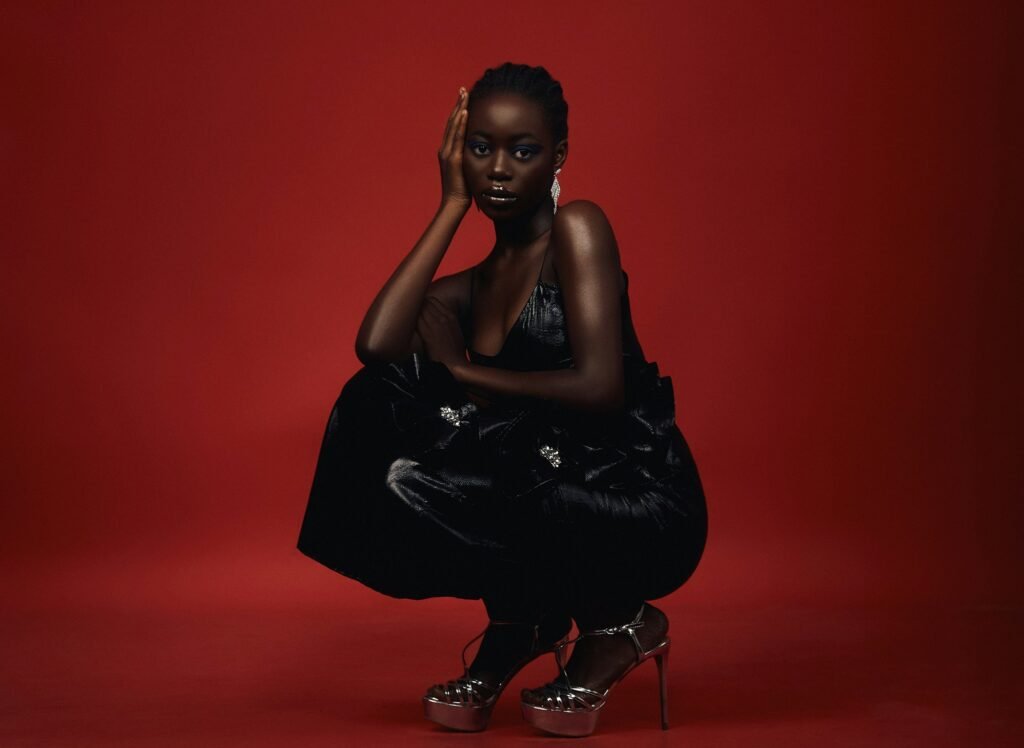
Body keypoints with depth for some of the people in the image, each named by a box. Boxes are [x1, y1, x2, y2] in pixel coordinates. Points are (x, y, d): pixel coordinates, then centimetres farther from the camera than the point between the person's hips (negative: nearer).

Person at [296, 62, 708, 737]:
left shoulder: (579, 228, -8)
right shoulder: (467, 290, 10)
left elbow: (600, 388, -20)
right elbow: (376, 345, -14)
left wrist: (467, 374, -8)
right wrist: (452, 205, -4)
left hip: (643, 509, -6)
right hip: (549, 492, 6)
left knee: (416, 476, -23)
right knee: (383, 402, -9)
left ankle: (618, 624, -1)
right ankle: (520, 620, 3)